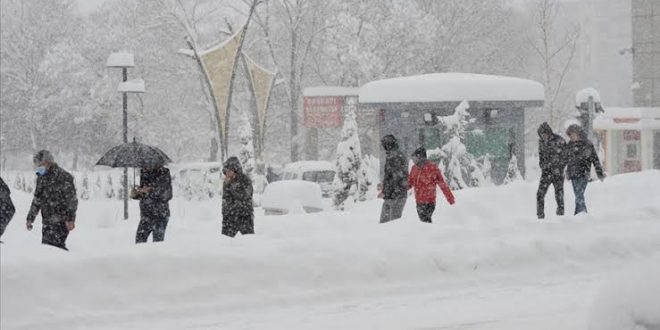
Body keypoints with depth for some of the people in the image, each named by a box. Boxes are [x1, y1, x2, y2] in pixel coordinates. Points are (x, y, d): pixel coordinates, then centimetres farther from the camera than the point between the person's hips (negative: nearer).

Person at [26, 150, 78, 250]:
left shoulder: (63, 177, -10)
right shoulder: (41, 178, 13)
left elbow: (72, 200, -12)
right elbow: (37, 200, 22)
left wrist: (70, 219, -18)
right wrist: (30, 218, 19)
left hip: (61, 221, -8)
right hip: (47, 221, 8)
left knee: (53, 245, -18)